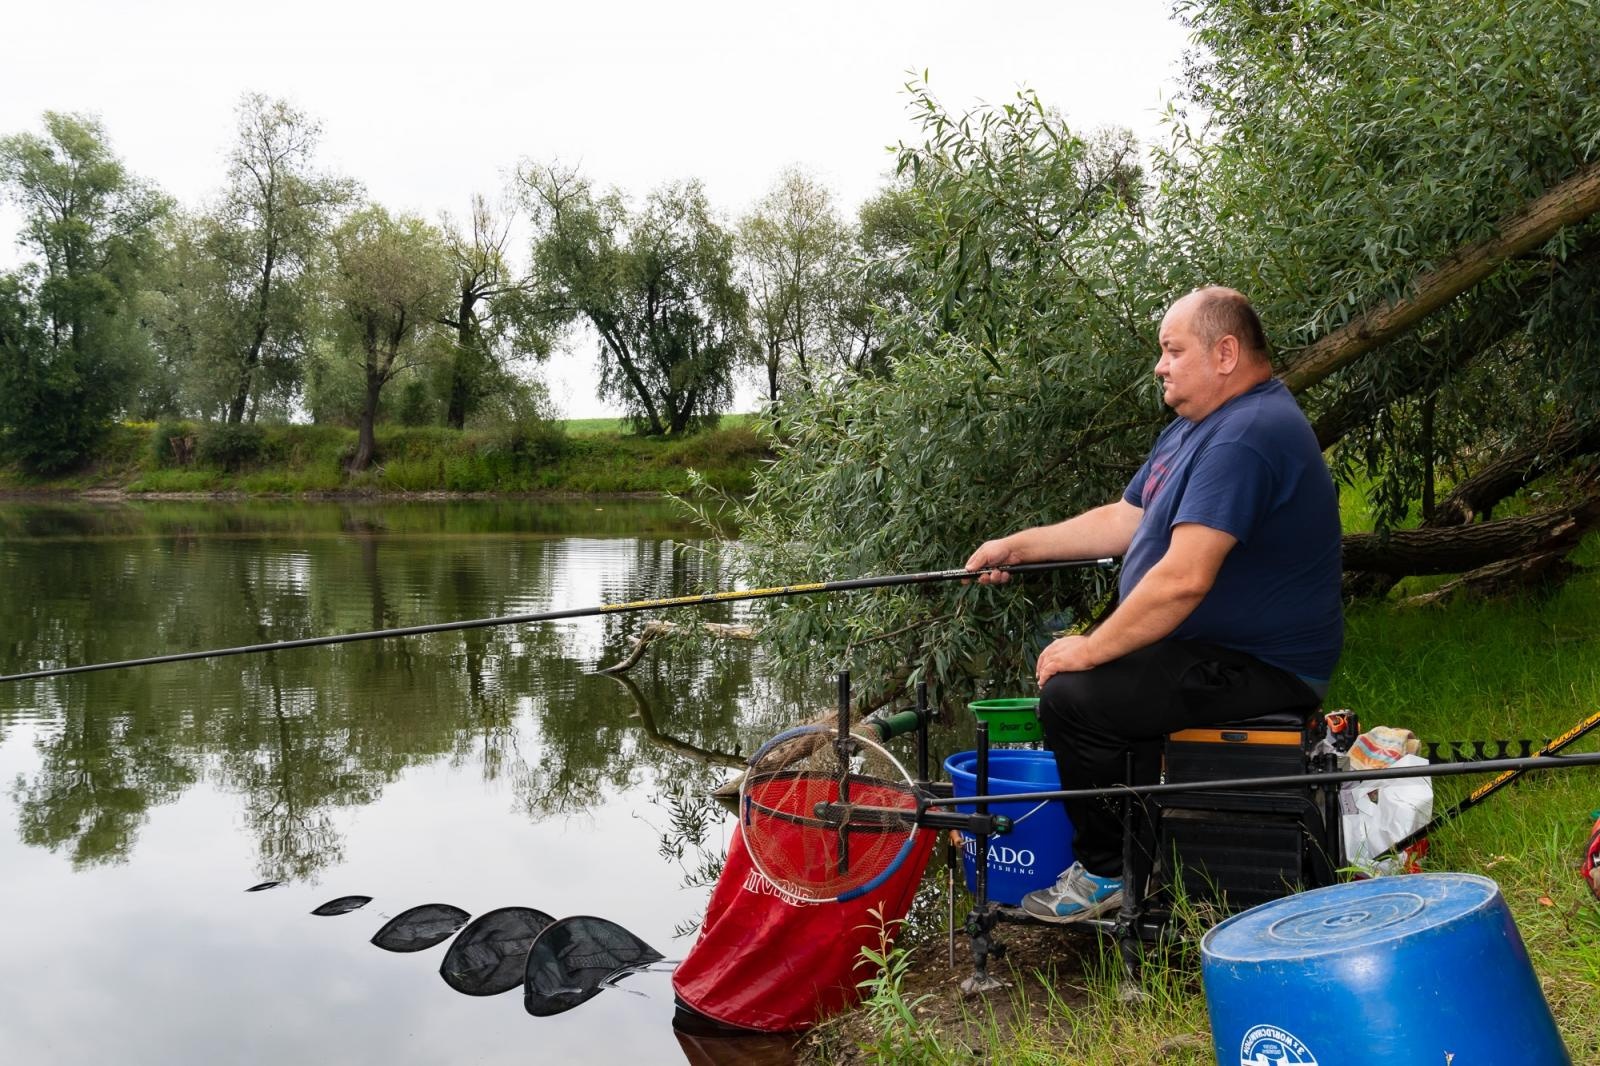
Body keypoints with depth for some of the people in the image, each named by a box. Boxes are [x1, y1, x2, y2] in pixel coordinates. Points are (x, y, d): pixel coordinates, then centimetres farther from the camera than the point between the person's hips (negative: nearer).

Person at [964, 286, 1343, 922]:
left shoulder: (1242, 438, -24)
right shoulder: (1194, 427, 13)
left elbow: (1183, 579, -31)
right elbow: (1121, 521, 19)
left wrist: (1090, 651, -21)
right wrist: (1017, 547, 14)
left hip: (1261, 668, -11)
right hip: (1220, 649, 11)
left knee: (1072, 696, -19)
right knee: (1071, 671, 20)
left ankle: (1105, 871, 0)